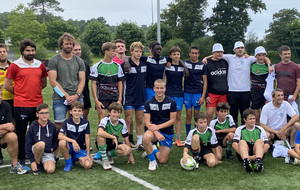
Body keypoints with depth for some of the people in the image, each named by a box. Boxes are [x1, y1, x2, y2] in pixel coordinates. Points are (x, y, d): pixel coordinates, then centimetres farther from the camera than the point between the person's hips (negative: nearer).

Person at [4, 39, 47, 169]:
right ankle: (21, 159, 15)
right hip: (21, 105, -4)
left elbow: (44, 83, 21)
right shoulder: (15, 66, -3)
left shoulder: (40, 65, 9)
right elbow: (7, 85, -1)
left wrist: (34, 91, 12)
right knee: (21, 133, 4)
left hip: (38, 104, 4)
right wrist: (19, 93, 7)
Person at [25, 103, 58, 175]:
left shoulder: (52, 126, 1)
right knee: (41, 144, -37)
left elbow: (56, 140, 16)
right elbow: (28, 144, -7)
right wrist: (32, 161, -10)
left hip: (48, 153, 2)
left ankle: (43, 163, 14)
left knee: (50, 170, -24)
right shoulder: (33, 127, -7)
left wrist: (53, 148, -4)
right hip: (35, 150, -2)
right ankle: (37, 164, -10)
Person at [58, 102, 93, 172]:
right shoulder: (67, 122, -9)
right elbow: (60, 136, -23)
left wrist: (88, 154, -10)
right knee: (62, 142, -36)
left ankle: (75, 158, 11)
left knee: (88, 165, -24)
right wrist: (73, 141, -36)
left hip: (81, 148, 1)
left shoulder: (86, 123, -5)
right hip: (70, 147, -1)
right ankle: (68, 162, -9)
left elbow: (87, 139, -5)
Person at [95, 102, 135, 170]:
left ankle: (109, 154, 4)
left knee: (127, 150, -26)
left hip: (113, 144, 3)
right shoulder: (105, 120, -21)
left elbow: (126, 138, -2)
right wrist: (114, 137, -37)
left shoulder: (122, 122, -9)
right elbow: (99, 132, -43)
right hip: (103, 144, -3)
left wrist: (130, 155, -1)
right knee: (101, 137, -38)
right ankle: (104, 160, -19)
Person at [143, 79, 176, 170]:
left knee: (163, 161, -5)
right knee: (146, 137, -38)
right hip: (154, 130, 0)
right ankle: (152, 161, -11)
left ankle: (154, 151, 33)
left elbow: (172, 120, -5)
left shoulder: (171, 102, -5)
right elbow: (147, 121, -8)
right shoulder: (149, 103, -4)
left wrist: (158, 126, -18)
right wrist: (156, 133, -25)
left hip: (168, 133, 1)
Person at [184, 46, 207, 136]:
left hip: (198, 93, 0)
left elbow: (205, 81, 2)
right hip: (187, 92, 1)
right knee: (189, 115, 2)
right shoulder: (185, 64, 6)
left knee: (197, 115, 3)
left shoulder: (202, 65, 3)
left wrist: (203, 96, -5)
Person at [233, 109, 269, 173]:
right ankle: (246, 161, -56)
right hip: (243, 154, -1)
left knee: (260, 141, -23)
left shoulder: (260, 129, 10)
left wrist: (256, 156, -17)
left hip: (256, 152, 1)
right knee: (242, 141, -27)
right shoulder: (240, 129, 5)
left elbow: (267, 145, -2)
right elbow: (234, 144, -10)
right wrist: (247, 156, -23)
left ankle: (258, 160, -50)